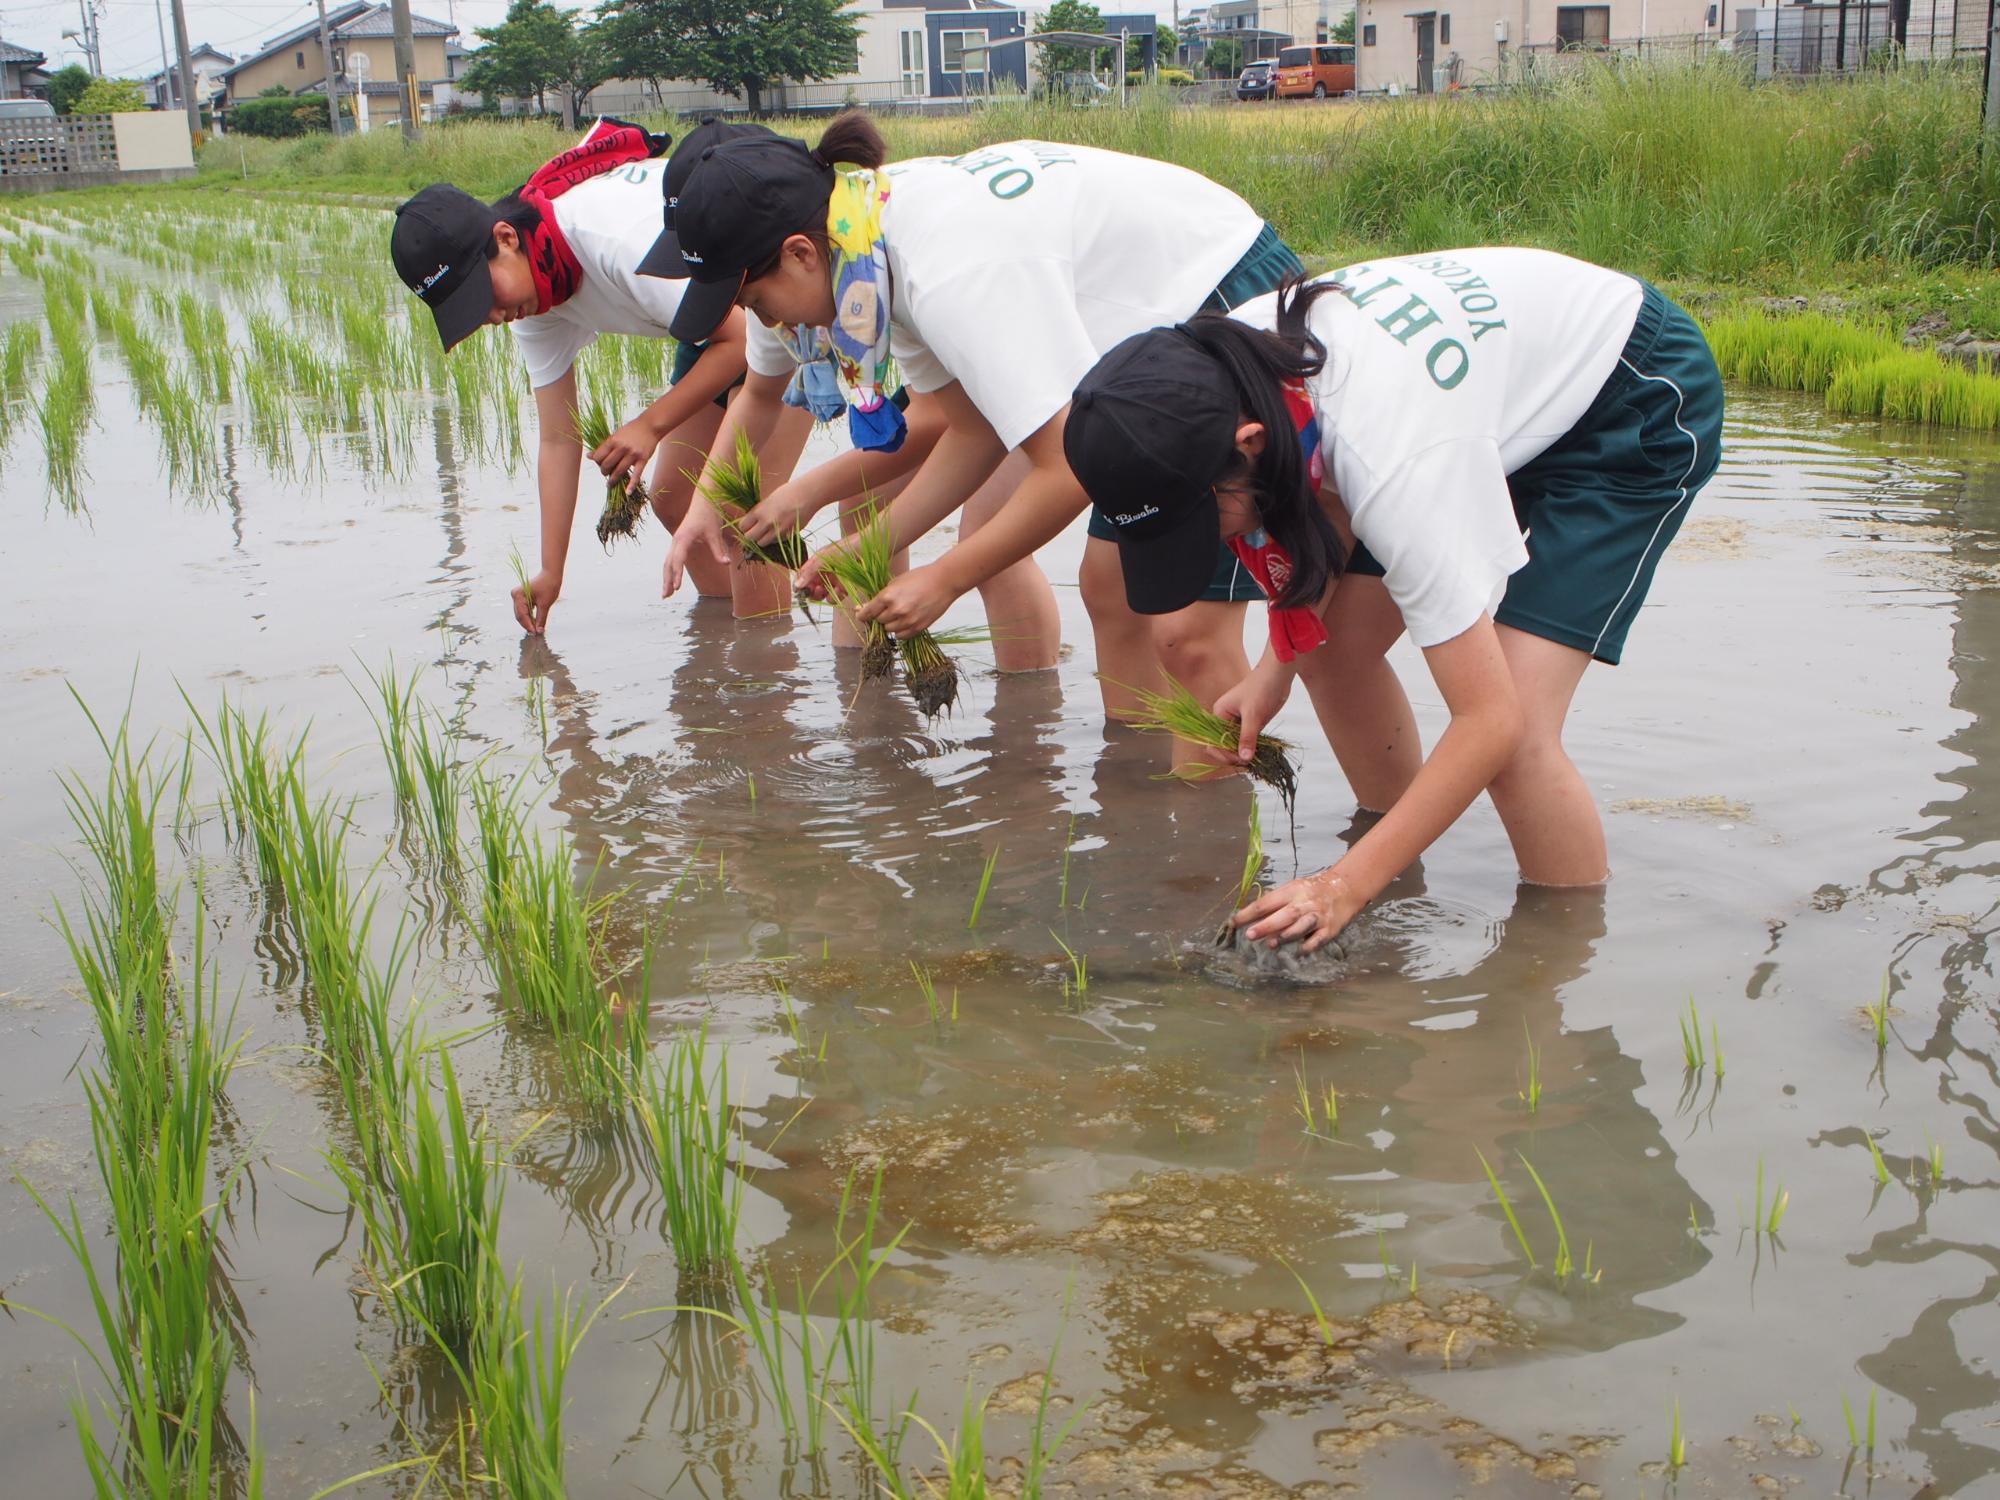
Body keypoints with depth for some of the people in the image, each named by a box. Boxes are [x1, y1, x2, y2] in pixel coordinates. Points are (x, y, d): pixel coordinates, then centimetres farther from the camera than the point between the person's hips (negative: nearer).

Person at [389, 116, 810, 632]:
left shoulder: (617, 233, -35)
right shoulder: (533, 299, -7)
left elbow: (740, 340, -27)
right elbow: (557, 439, -2)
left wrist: (651, 425, -26)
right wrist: (550, 572, -5)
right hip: (722, 316, 9)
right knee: (673, 500, 10)